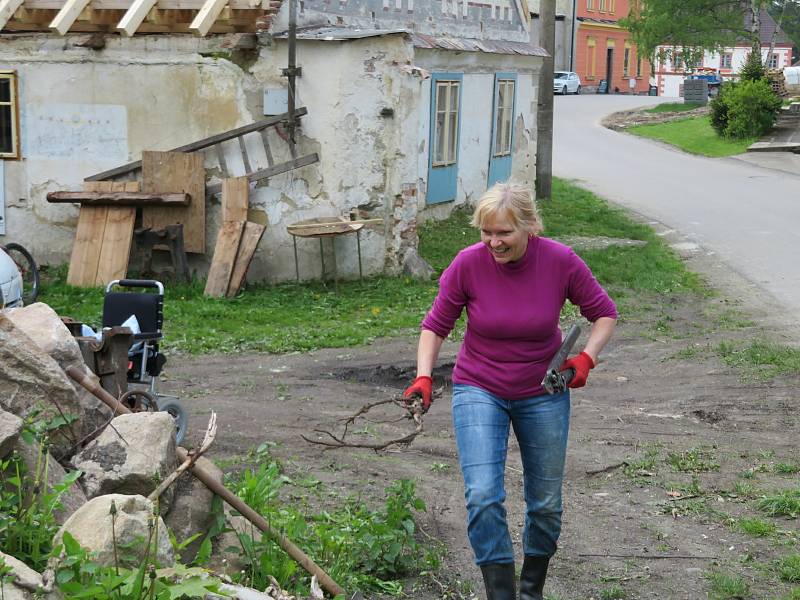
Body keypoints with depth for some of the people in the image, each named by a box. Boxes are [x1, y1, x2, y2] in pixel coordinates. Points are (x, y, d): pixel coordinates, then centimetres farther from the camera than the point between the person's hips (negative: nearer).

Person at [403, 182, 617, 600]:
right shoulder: (468, 263, -17)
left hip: (543, 394, 1)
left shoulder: (560, 261, -16)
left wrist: (586, 357, -17)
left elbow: (604, 314, -2)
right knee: (482, 495, -18)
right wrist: (424, 378, -17)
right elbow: (436, 325, -5)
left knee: (546, 502, 11)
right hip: (478, 391, -1)